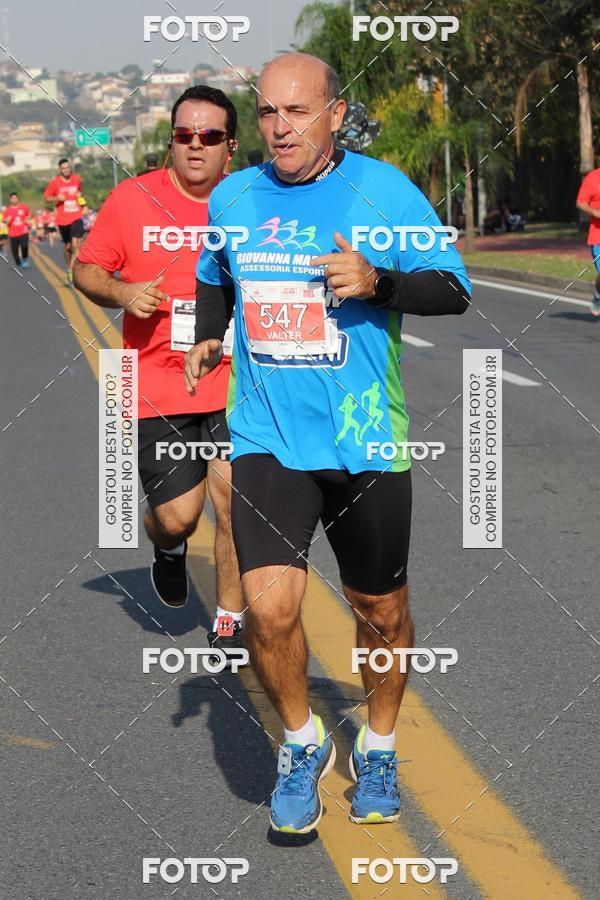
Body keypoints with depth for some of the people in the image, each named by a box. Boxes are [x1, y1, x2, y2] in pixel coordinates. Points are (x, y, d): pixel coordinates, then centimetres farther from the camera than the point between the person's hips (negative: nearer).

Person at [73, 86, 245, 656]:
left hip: (235, 384, 1)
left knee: (234, 506, -5)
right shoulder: (132, 199, -1)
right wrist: (122, 293, -13)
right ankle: (168, 548, 36)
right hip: (157, 389, -1)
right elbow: (86, 269, 7)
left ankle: (230, 623, 13)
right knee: (176, 517, -2)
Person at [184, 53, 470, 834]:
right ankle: (303, 742, 12)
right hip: (268, 440, 1)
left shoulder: (384, 190, -5)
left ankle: (378, 748, 37)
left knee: (381, 610, 12)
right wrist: (208, 336, 11)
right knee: (268, 607, -15)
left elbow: (454, 288, -5)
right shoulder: (232, 198, 6)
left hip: (366, 443, -1)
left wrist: (379, 282, -22)